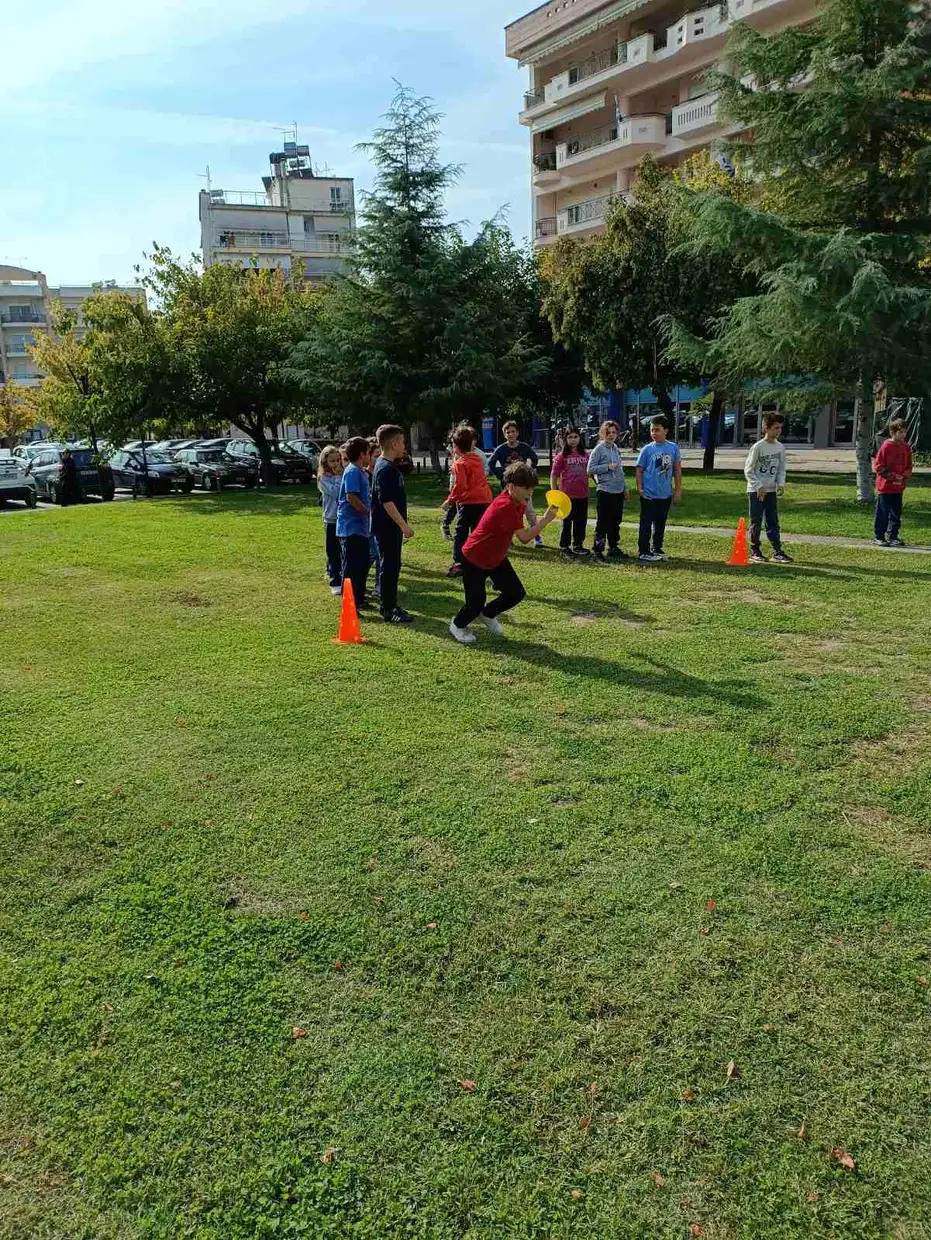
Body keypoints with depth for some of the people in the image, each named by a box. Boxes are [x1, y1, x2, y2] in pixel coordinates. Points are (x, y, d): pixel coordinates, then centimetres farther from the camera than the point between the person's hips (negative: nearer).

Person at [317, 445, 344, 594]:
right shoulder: (323, 478, -3)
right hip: (331, 520, -2)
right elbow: (334, 492, -18)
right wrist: (338, 477, -11)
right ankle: (335, 582, 8)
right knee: (333, 553, 3)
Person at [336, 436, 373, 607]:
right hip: (351, 527, -10)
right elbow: (351, 497, -23)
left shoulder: (361, 472, 15)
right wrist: (368, 511, -14)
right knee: (351, 567, -5)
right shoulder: (352, 472, -15)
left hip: (360, 527, 10)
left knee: (363, 563, 17)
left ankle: (359, 599, 28)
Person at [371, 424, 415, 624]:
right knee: (389, 567, -3)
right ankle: (389, 610, 4)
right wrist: (403, 525, -25)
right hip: (387, 527, -10)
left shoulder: (390, 466, 13)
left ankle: (390, 605, 25)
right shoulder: (386, 469, -19)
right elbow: (387, 502, -26)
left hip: (392, 527, 10)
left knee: (393, 566, 15)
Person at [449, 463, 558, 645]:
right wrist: (546, 519, -33)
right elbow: (525, 538, -35)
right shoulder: (505, 507, -34)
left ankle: (488, 614, 32)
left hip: (496, 557, 9)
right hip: (474, 560, -9)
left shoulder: (518, 502, -5)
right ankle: (457, 624, 28)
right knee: (476, 603, -5)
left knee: (517, 594, 4)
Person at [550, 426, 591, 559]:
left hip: (582, 495, 4)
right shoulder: (561, 456, -5)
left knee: (581, 521, 13)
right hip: (567, 496, -4)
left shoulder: (585, 455, 6)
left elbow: (589, 473, 17)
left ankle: (577, 545, 28)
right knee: (567, 522, 4)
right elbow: (553, 476, -4)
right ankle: (564, 548, 13)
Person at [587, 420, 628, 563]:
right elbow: (590, 469, -10)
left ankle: (613, 548, 23)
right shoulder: (598, 449, -6)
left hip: (619, 491, 7)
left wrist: (625, 487, 19)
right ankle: (598, 550, -2)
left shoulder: (616, 449, 14)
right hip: (605, 490, -7)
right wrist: (608, 467, -16)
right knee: (603, 522, -6)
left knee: (616, 520, 13)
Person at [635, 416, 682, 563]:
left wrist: (678, 490, 4)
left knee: (660, 524, 15)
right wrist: (640, 489, -9)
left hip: (665, 494, 3)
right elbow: (639, 470, -1)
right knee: (646, 524, 0)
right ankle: (644, 552, 6)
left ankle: (657, 549, 28)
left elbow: (677, 469, 5)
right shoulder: (647, 449, -5)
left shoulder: (673, 448, 1)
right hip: (649, 494, -3)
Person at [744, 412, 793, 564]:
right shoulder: (758, 447, -12)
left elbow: (781, 469, 13)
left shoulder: (780, 447, 5)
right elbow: (748, 470, -11)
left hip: (771, 490, 5)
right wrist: (758, 487, -15)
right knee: (756, 523, 0)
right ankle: (755, 551, 10)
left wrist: (780, 483, -3)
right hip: (755, 490, -5)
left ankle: (777, 552, 3)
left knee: (773, 522, 3)